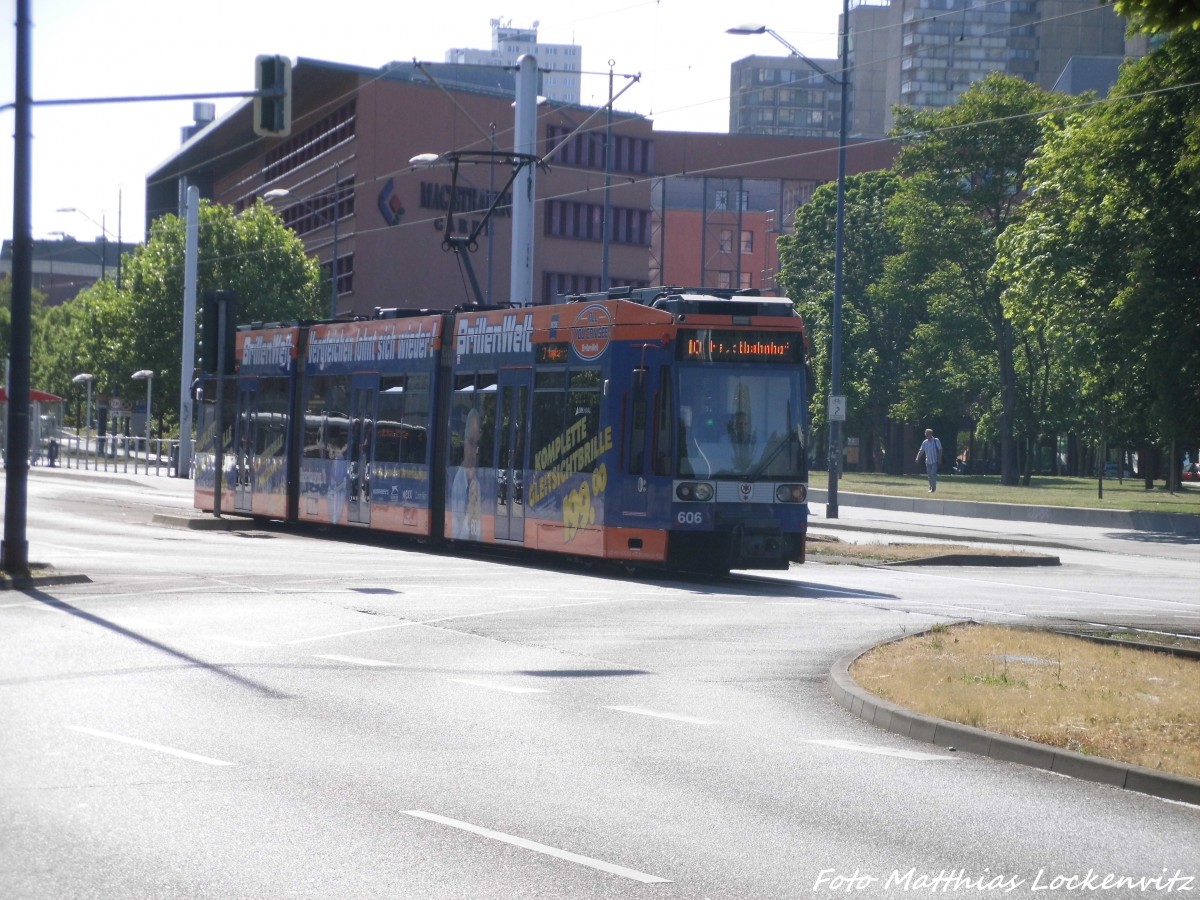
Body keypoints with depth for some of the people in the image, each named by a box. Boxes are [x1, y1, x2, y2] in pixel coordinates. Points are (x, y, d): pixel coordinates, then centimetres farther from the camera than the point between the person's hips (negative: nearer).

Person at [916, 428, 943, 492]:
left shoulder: (936, 441, -5)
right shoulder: (924, 442, 6)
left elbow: (940, 450, -3)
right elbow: (921, 451, 4)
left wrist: (939, 458, -11)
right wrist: (918, 458, -11)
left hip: (935, 461, -5)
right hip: (928, 461, 5)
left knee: (933, 473, -15)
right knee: (930, 475, 9)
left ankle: (933, 488, -12)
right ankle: (931, 488, 19)